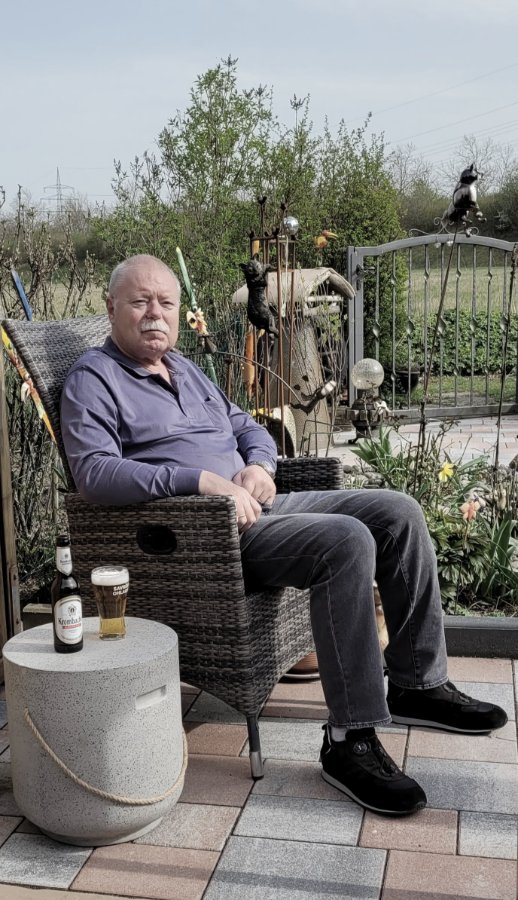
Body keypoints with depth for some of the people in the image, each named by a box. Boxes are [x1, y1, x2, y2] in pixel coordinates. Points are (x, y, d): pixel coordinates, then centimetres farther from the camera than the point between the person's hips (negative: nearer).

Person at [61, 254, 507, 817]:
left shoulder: (184, 369, 23)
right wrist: (203, 480, -27)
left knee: (397, 512, -1)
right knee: (347, 540, -29)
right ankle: (349, 739, -22)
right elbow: (93, 472, -19)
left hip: (256, 507, 9)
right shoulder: (92, 379, -3)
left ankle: (417, 684, 8)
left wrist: (259, 465, 2)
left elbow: (249, 428, 27)